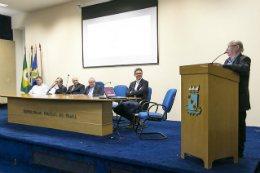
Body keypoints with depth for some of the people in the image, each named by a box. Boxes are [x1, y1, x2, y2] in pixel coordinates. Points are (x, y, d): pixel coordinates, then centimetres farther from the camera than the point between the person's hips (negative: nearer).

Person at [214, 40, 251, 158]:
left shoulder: (244, 59, -7)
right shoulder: (227, 60, 15)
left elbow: (244, 68, -29)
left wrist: (223, 66, -32)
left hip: (239, 100, -7)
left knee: (239, 125, 4)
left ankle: (239, 152, 15)